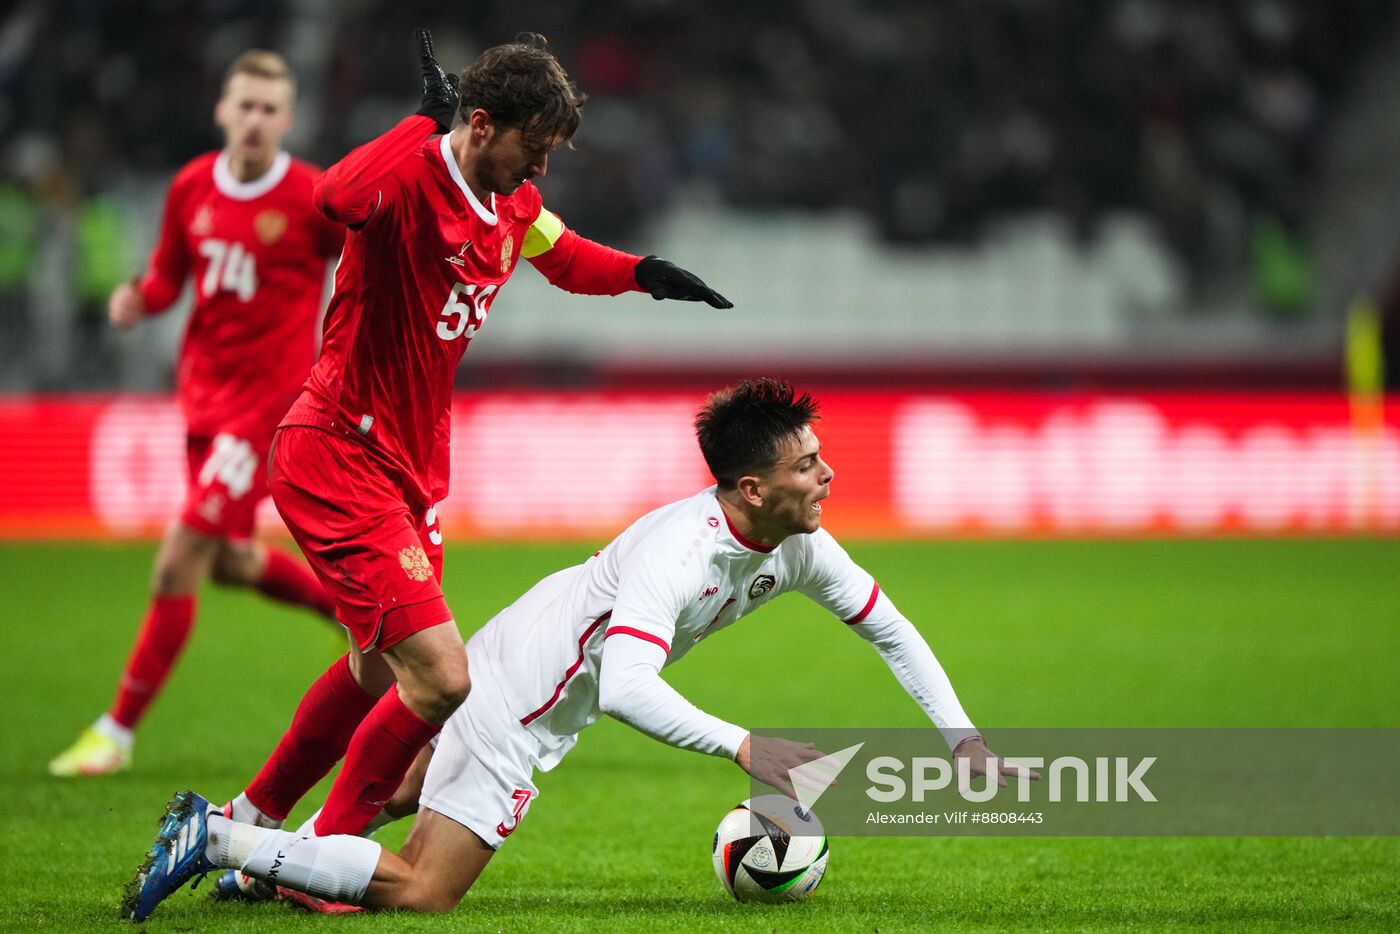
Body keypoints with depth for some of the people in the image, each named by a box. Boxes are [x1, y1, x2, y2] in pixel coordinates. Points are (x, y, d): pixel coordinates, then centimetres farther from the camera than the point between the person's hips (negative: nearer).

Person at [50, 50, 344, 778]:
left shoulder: (313, 199, -13)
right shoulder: (191, 188, 2)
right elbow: (169, 274, 12)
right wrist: (139, 299, -8)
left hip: (267, 397, -6)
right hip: (202, 388, 6)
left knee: (178, 563, -11)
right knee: (228, 561, 17)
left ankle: (118, 731, -1)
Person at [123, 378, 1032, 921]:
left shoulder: (800, 547, -5)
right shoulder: (679, 551, -32)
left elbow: (888, 627, 9)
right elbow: (626, 687, -43)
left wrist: (961, 736, 3)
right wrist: (745, 748, -44)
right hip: (514, 695, -9)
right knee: (421, 890, -13)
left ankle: (237, 836, 26)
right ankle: (219, 840, -8)